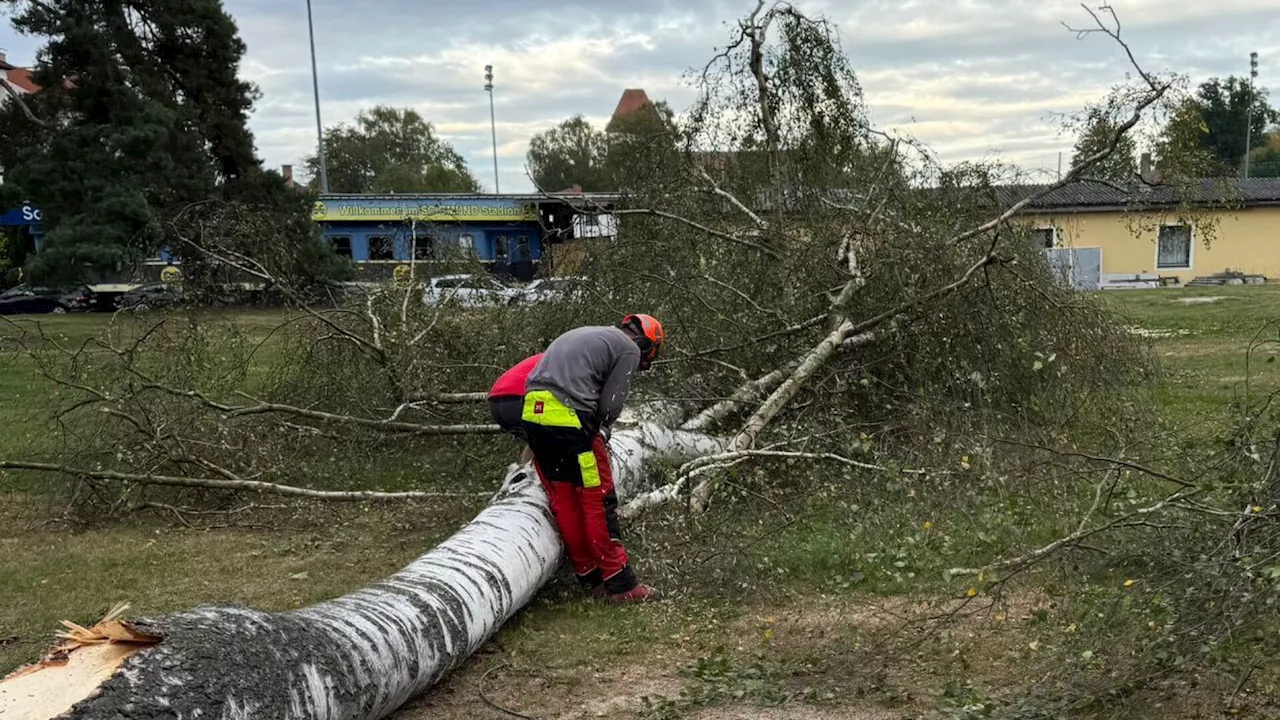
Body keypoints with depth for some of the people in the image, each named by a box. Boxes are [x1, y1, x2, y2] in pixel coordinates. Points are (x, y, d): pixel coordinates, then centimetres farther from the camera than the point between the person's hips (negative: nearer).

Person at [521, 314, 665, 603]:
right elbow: (610, 405, -2)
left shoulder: (585, 335, 28)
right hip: (570, 419, -8)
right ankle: (621, 584, 6)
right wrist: (600, 429, 17)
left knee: (563, 501, 13)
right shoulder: (629, 349, 4)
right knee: (598, 501, 1)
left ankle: (592, 579, 22)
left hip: (532, 414, 8)